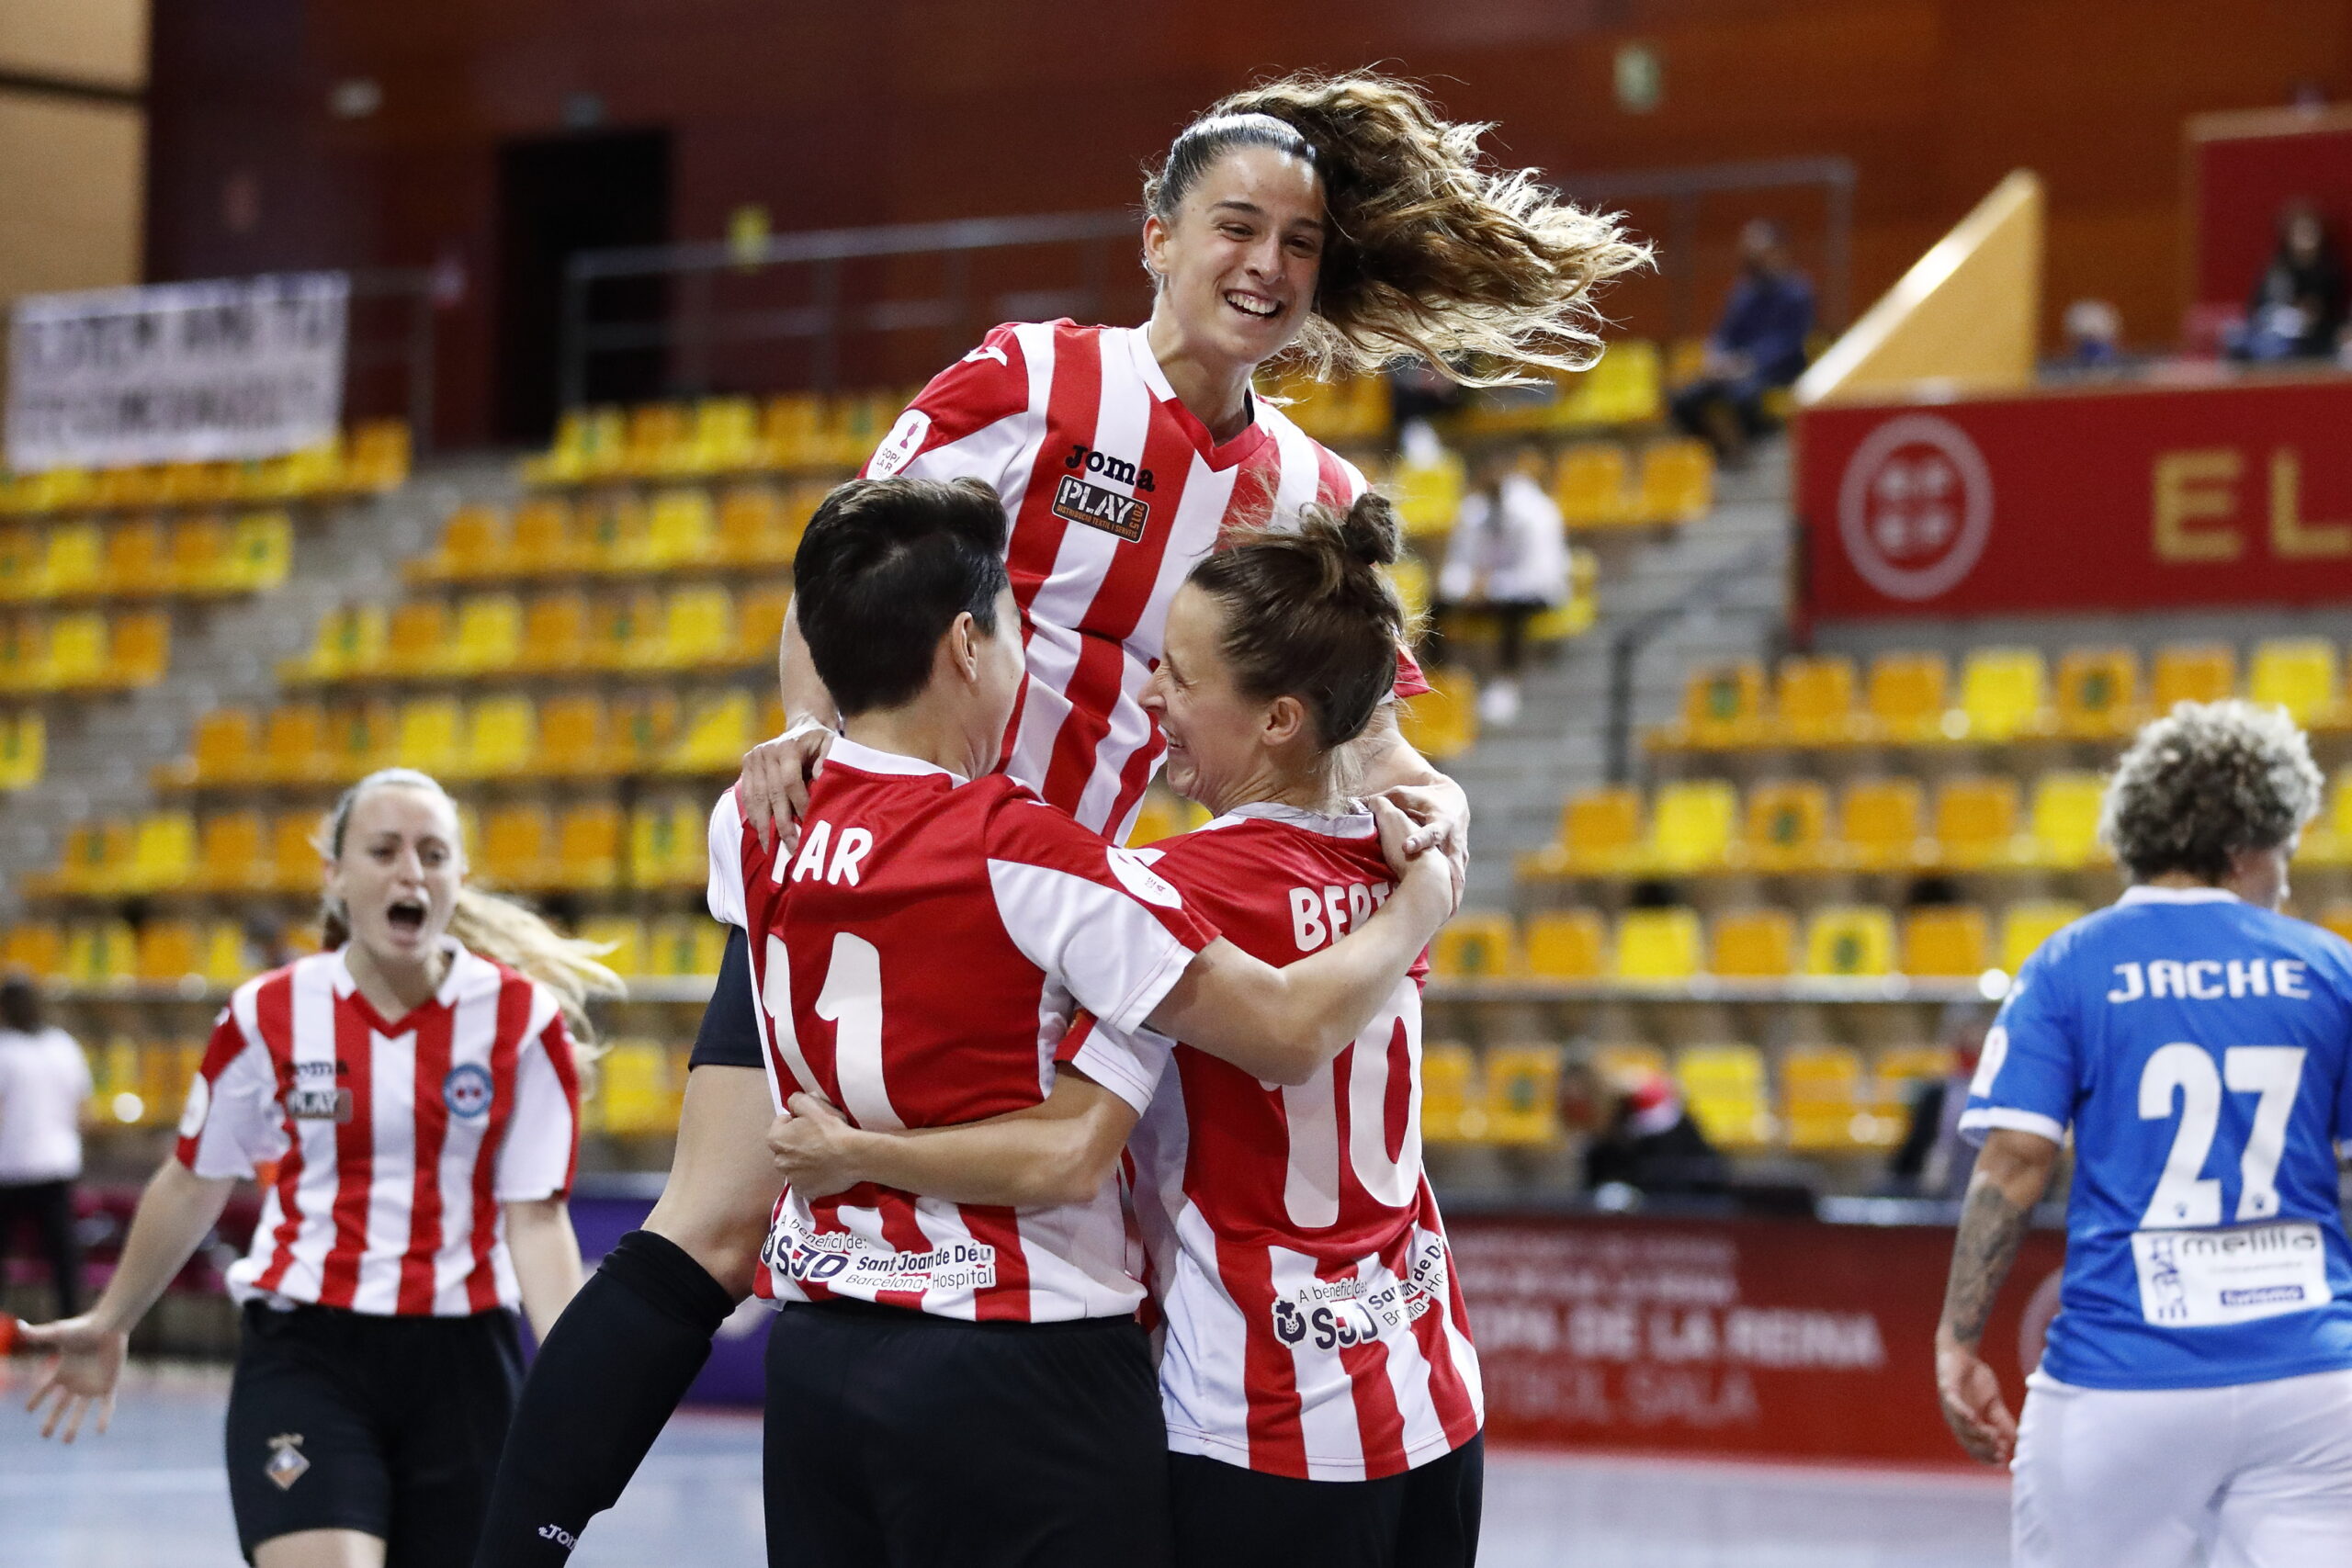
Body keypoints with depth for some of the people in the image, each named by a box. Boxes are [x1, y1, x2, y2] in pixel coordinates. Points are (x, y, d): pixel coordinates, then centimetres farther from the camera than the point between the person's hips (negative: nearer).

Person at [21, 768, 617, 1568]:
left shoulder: (523, 1021, -2)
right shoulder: (270, 1016, 0)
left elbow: (535, 1218, -4)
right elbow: (193, 1184, 14)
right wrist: (110, 1323, 23)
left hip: (460, 1362, 1)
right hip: (305, 1359, -1)